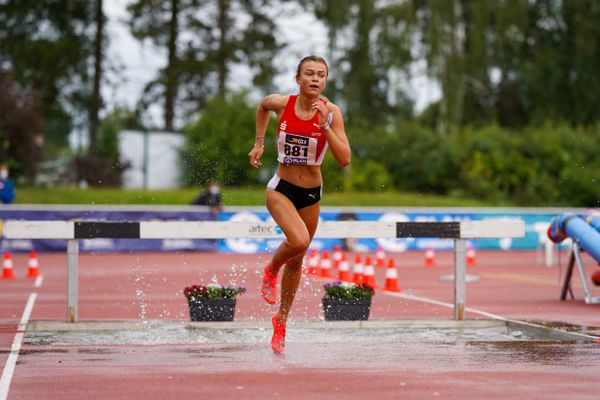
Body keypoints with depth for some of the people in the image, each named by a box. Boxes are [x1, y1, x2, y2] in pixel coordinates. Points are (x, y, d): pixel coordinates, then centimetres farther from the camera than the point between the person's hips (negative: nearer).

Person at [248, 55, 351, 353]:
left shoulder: (331, 112, -13)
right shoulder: (281, 103, -11)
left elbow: (344, 160, -20)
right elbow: (262, 106, 15)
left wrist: (325, 126, -29)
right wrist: (259, 143, 12)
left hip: (311, 194, 2)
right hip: (281, 189, -2)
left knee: (296, 262, 15)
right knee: (300, 240, -30)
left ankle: (281, 321, 35)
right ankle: (270, 271, 4)